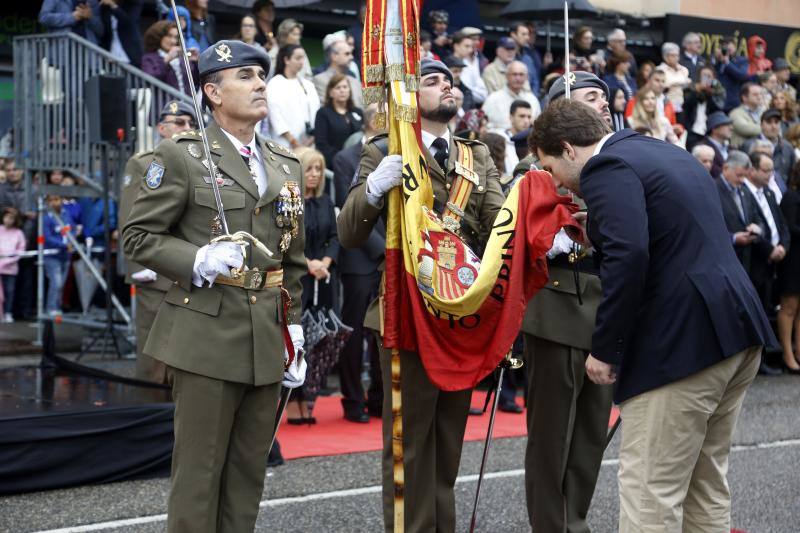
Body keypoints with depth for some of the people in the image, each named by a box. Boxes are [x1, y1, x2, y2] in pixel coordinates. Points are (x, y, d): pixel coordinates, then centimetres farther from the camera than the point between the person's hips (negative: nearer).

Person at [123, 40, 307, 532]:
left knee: (249, 473, 10)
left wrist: (294, 329, 12)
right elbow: (139, 235, -3)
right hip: (208, 338, -5)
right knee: (199, 473, -1)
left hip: (268, 343, 5)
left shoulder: (287, 166, 14)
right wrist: (198, 261, -18)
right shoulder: (180, 156, -3)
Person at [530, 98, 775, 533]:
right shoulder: (669, 154, 20)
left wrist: (605, 350, -18)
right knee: (706, 485, 17)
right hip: (735, 330, 10)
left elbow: (628, 256, -23)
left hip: (681, 341, -10)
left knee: (650, 494, -5)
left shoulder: (607, 168, -10)